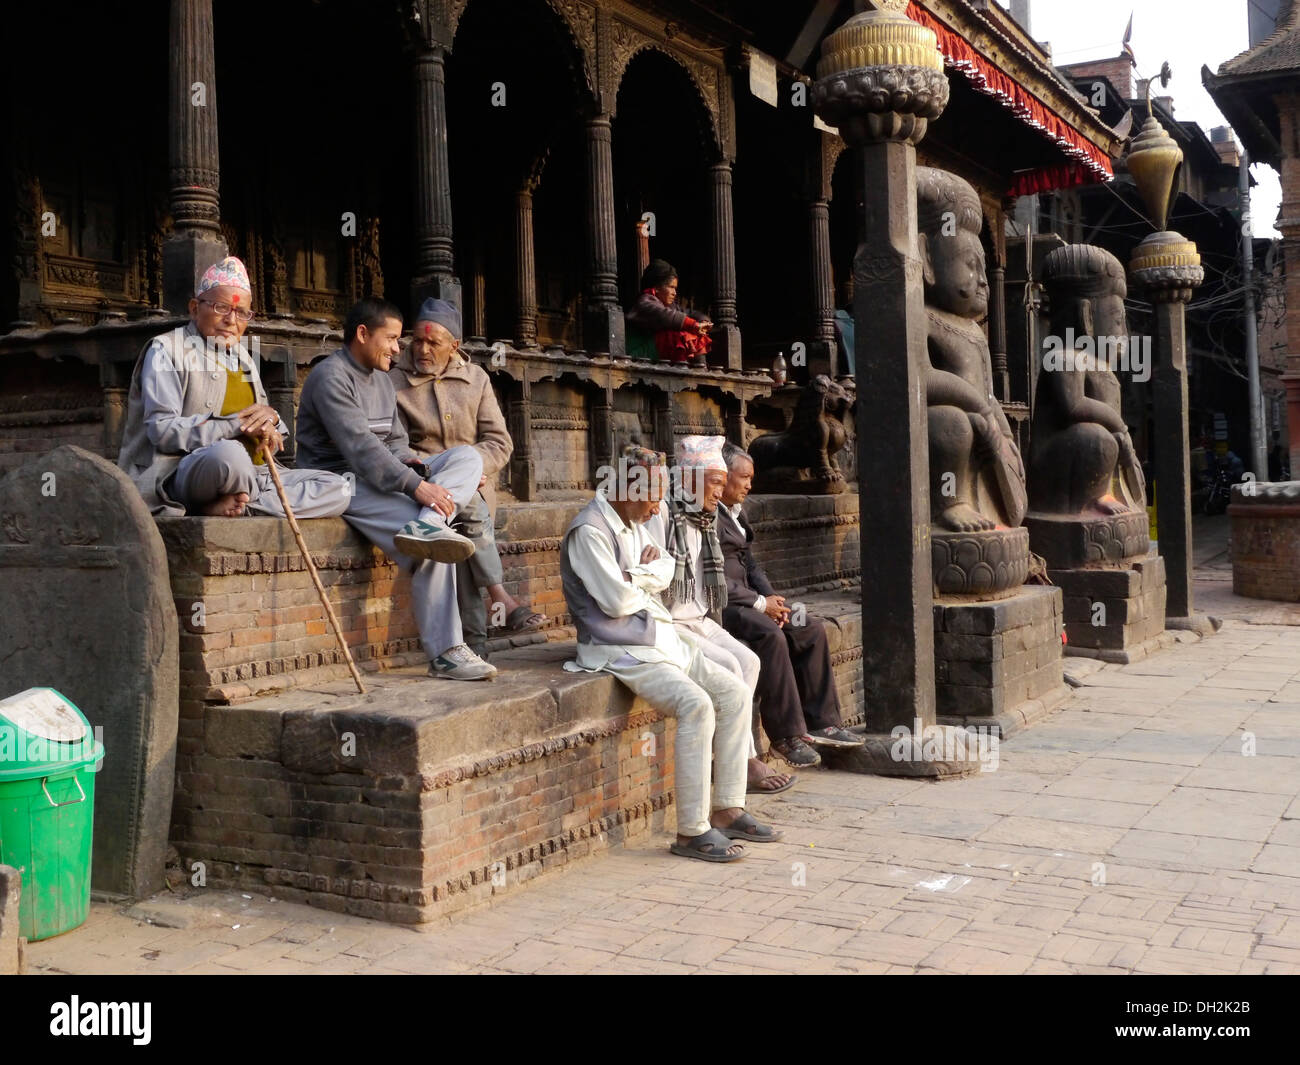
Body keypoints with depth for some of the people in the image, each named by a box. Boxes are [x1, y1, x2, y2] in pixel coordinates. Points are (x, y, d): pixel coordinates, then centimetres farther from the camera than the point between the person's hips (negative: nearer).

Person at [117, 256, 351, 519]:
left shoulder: (243, 358, 22)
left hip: (250, 478, 8)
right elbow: (162, 430, -13)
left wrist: (270, 419, -5)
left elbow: (270, 443, 20)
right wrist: (240, 423, -16)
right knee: (229, 453, -42)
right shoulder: (166, 349, 2)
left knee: (337, 490, -12)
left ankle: (224, 506, -22)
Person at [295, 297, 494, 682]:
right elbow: (359, 445, -24)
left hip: (381, 478, 9)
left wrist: (412, 464, -9)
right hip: (344, 483, -9)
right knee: (431, 549, -27)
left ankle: (425, 526, -36)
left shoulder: (381, 379, 19)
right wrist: (416, 485, -30)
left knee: (468, 456, -10)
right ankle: (445, 654, -24)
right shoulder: (331, 376, -12)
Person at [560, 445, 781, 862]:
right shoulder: (590, 530, -15)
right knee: (697, 705, -28)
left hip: (661, 638, 10)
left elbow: (665, 572, 9)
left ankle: (727, 810, 5)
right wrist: (647, 583, 0)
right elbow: (617, 600, -20)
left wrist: (634, 575, -13)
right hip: (622, 650, -10)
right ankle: (692, 832, -23)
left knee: (735, 694, 1)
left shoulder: (633, 524, 16)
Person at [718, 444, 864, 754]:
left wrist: (771, 598, 1)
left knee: (812, 631, -2)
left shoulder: (735, 513, 20)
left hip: (743, 599, 10)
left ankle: (821, 723, 0)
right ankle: (787, 734, -24)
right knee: (770, 635, -32)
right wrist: (760, 603, -14)